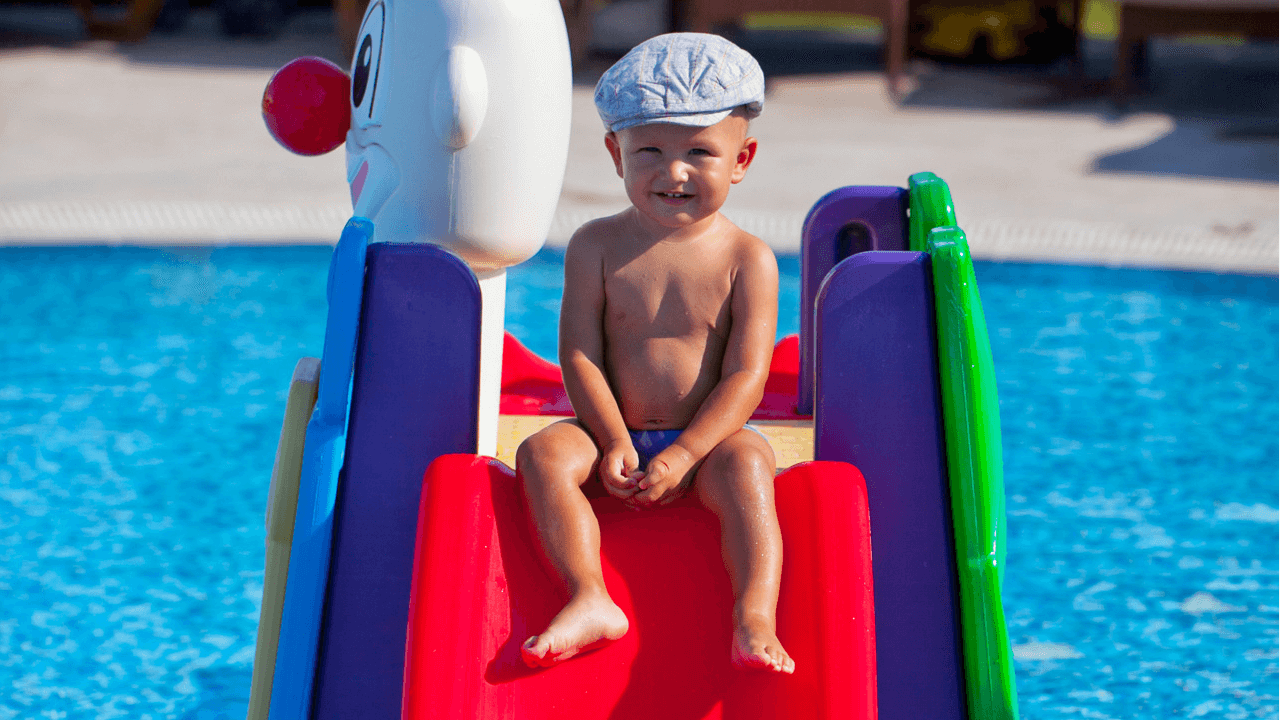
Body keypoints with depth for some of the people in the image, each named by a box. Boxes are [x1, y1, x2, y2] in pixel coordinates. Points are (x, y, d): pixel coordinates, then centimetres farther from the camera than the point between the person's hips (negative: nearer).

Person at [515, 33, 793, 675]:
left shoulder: (746, 258, -3)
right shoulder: (597, 248, 1)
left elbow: (745, 375, -9)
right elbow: (579, 356, -3)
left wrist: (683, 455, -20)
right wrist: (614, 442, -15)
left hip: (706, 440, -2)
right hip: (615, 433, 2)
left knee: (746, 463, -32)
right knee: (543, 454, -24)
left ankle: (754, 617, -42)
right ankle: (590, 599, -33)